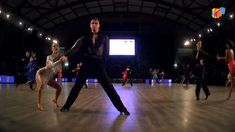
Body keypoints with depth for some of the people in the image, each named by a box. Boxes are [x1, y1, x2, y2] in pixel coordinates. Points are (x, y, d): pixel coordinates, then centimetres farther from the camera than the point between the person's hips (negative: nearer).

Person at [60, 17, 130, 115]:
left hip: (99, 65, -2)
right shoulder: (86, 38, 10)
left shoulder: (104, 37, 7)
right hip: (87, 64, 2)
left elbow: (106, 52, 6)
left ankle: (121, 108, 0)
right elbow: (81, 50, 0)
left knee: (109, 87, -5)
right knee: (77, 86, 7)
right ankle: (66, 106, 21)